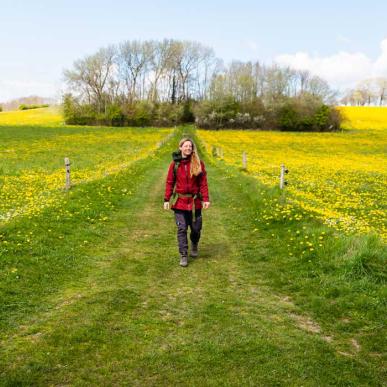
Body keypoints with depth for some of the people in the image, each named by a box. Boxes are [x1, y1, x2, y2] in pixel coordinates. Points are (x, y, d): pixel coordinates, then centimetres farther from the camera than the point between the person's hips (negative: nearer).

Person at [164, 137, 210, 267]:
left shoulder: (199, 163, -3)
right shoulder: (175, 164, -1)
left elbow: (203, 182, -3)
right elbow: (169, 183, 2)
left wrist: (206, 199, -9)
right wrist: (166, 200, -3)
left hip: (195, 201, 0)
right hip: (180, 201, 0)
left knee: (196, 228, 8)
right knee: (181, 229, -1)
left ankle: (194, 245, 41)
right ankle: (183, 256, 8)